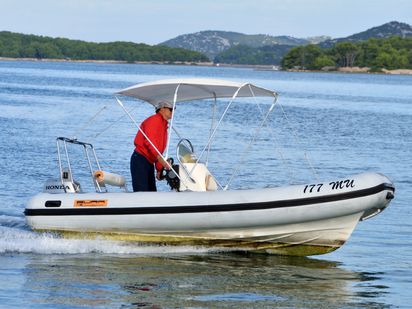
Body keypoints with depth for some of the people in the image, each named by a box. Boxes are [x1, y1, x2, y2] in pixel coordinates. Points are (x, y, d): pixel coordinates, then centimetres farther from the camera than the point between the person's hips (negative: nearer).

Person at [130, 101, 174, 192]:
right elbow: (149, 140, -21)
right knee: (141, 191, -17)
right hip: (140, 160, -10)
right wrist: (160, 158, -31)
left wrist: (159, 170, 16)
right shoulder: (154, 120, -6)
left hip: (149, 163, 10)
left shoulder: (164, 126, 23)